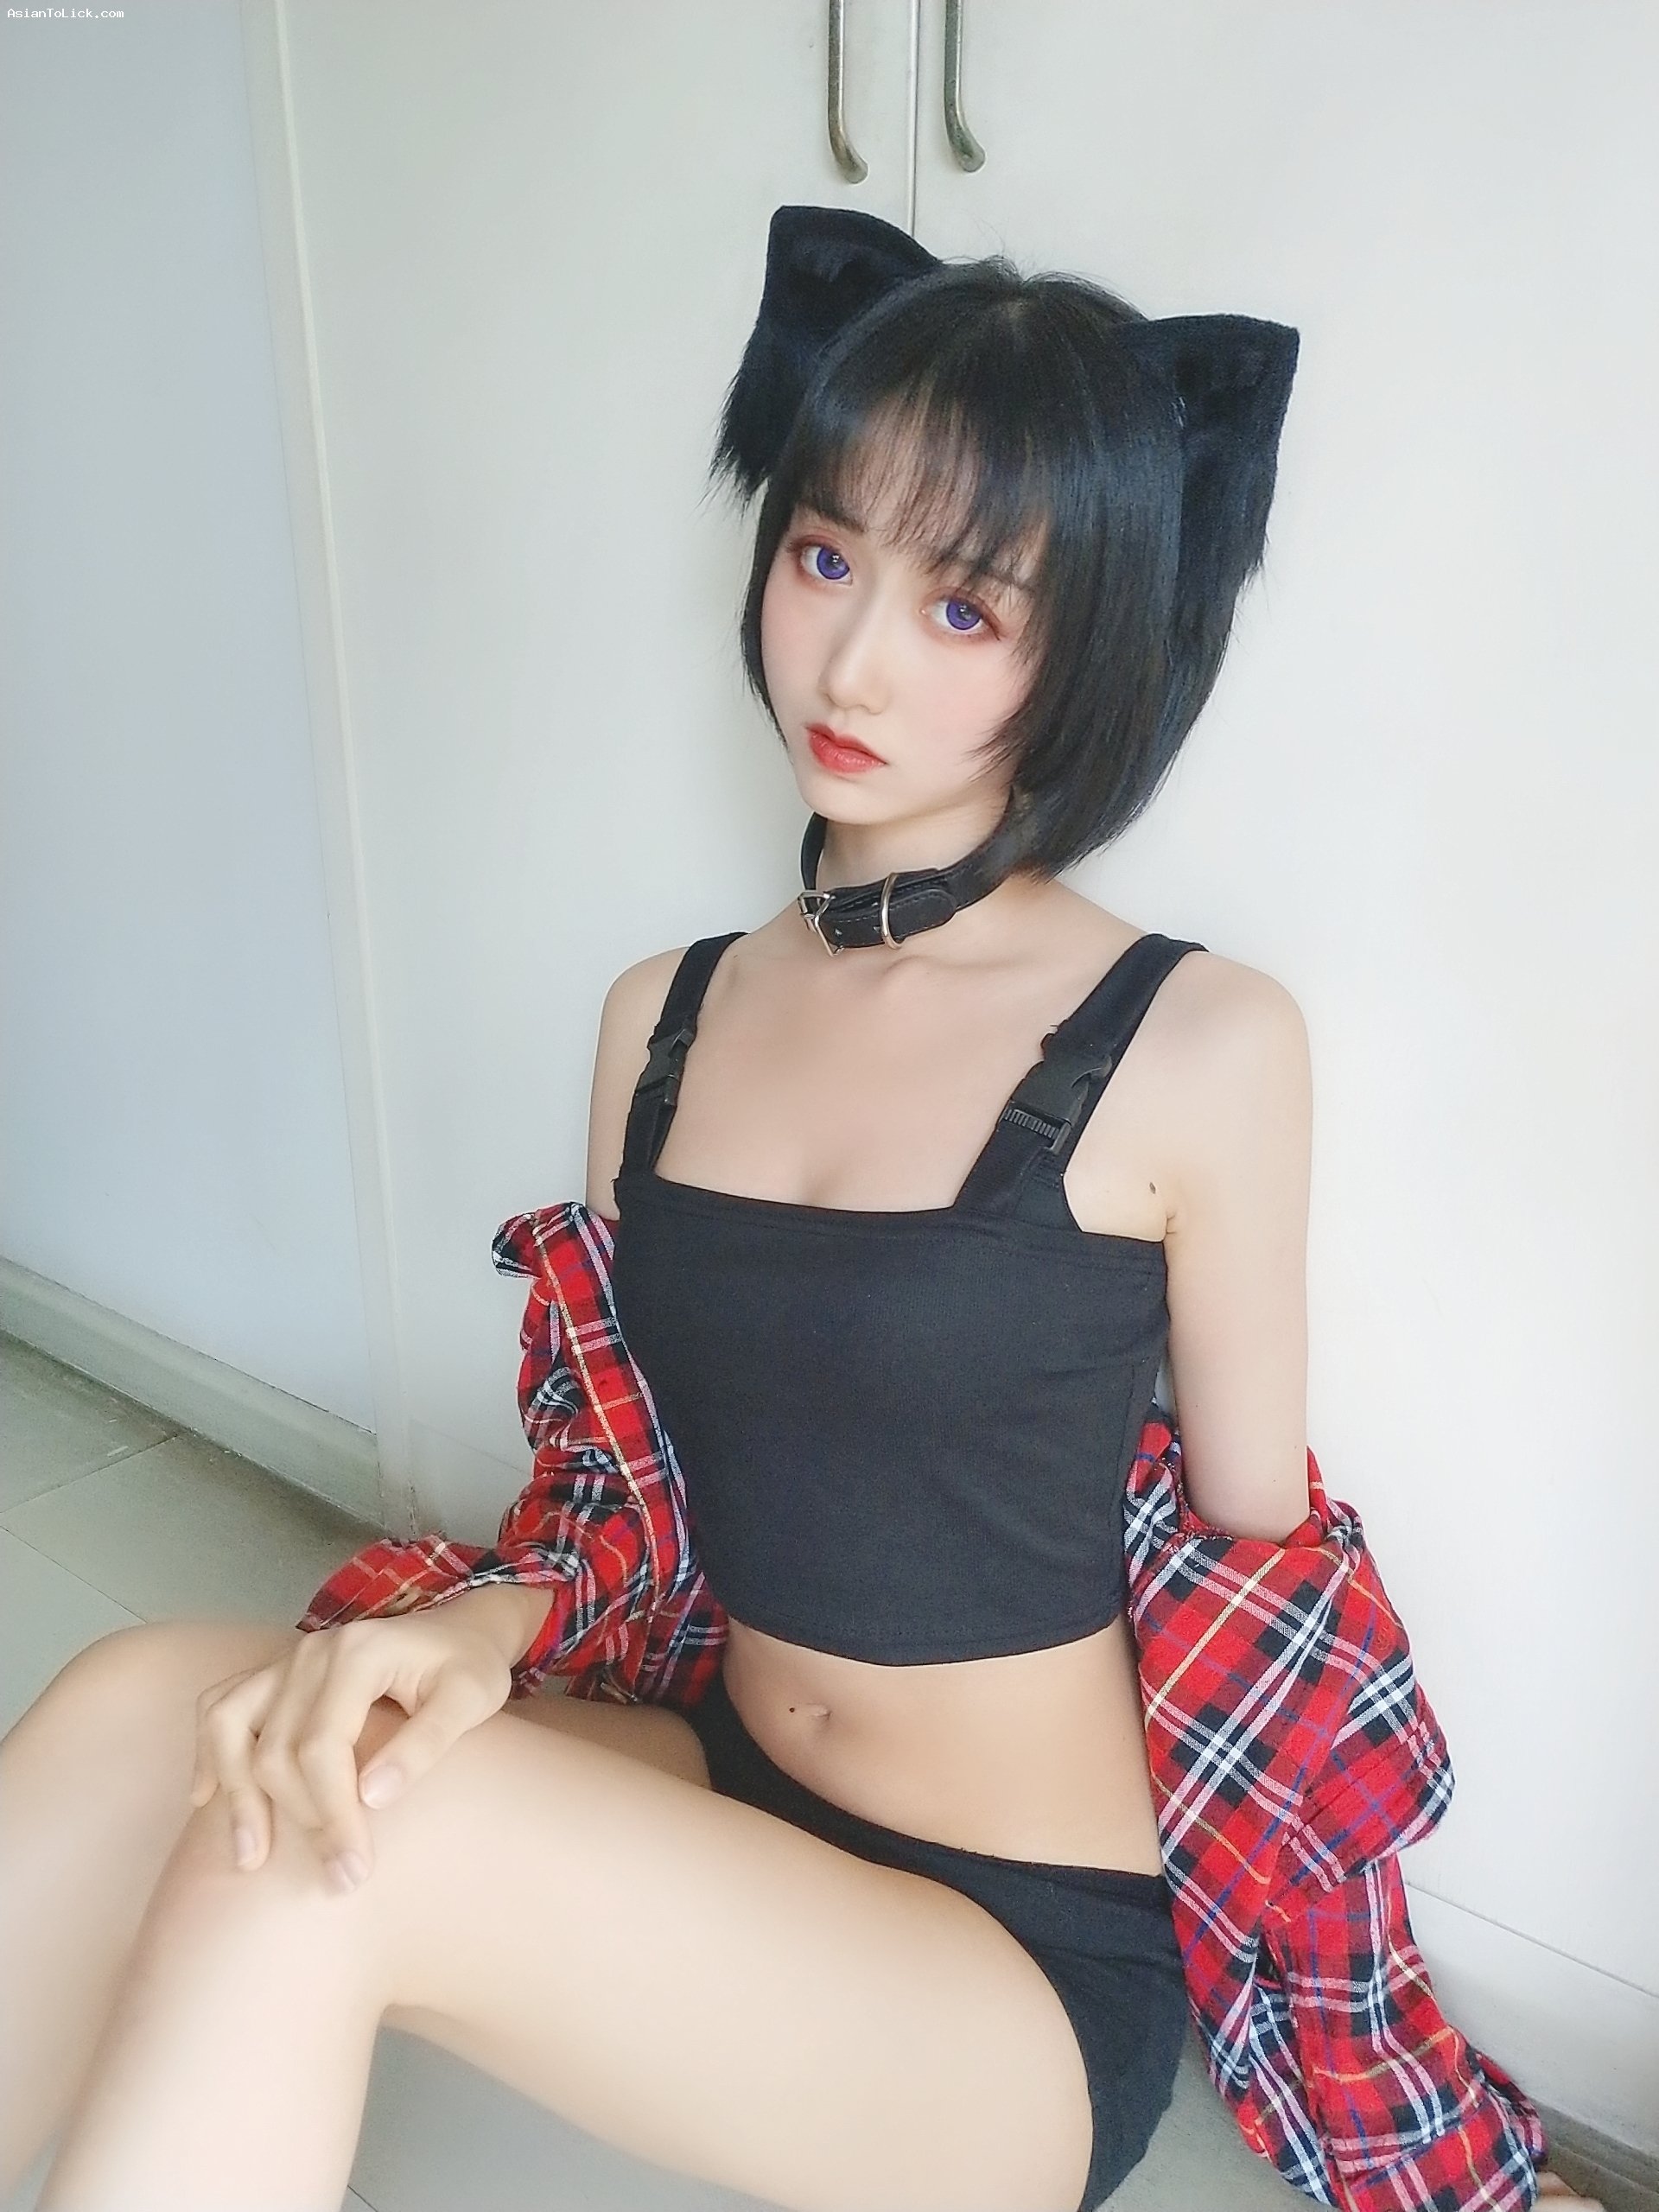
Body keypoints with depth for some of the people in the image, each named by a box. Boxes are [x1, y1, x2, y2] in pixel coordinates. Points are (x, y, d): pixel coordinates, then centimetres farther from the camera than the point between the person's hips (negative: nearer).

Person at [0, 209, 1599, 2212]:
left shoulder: (1201, 1049, -14)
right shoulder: (661, 1016, 2)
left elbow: (1260, 1585, -5)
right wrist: (477, 1626, -15)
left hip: (1036, 1969, -4)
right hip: (721, 1809, 5)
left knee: (313, 1835, -26)